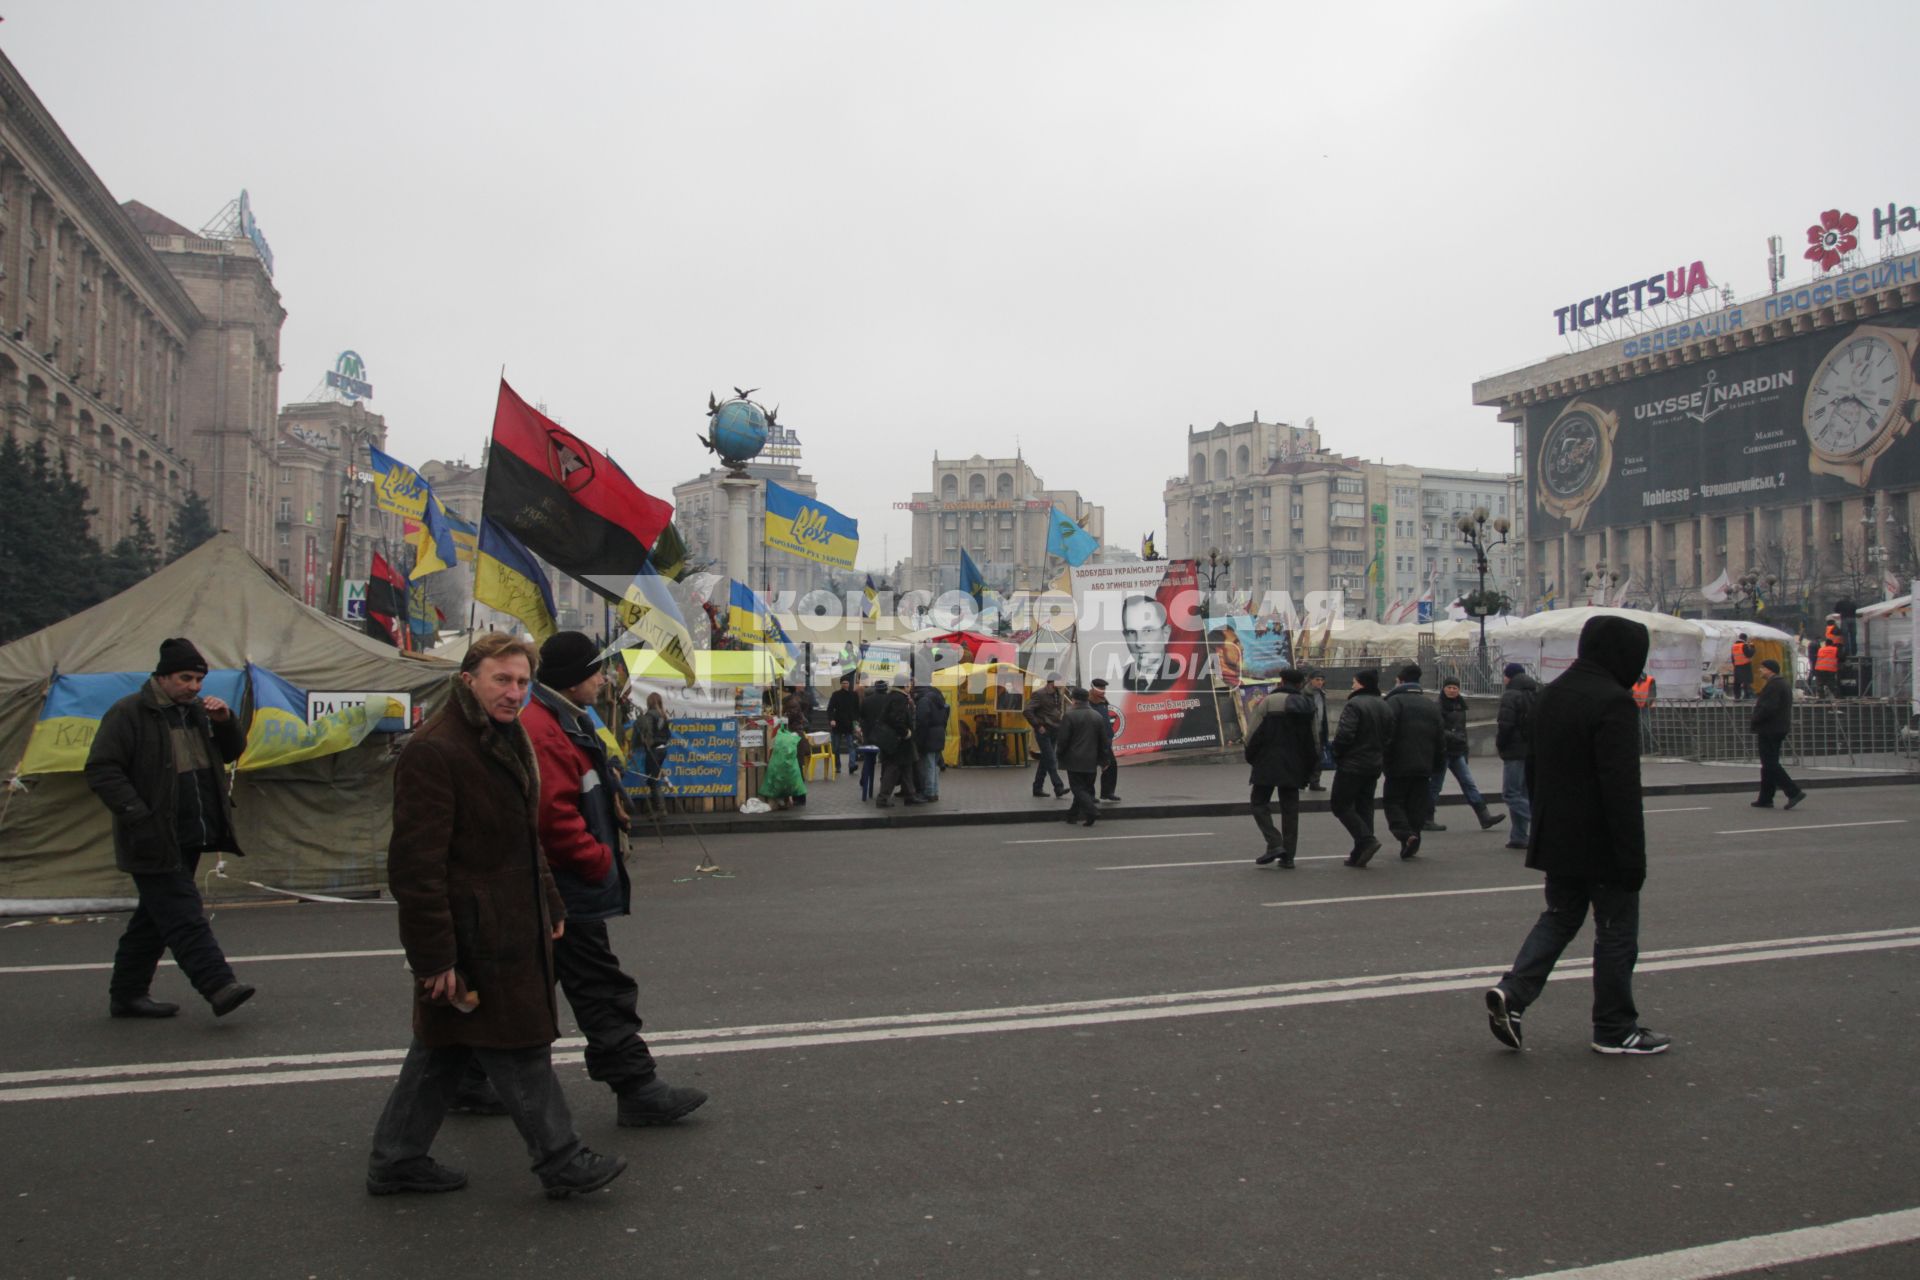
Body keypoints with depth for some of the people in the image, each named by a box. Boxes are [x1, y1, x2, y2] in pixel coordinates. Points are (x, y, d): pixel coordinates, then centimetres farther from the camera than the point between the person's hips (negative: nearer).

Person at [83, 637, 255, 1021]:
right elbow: (101, 770, -12)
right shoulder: (128, 713, -9)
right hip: (155, 841, -8)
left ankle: (128, 993, 24)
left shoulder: (197, 711, 13)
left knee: (155, 917, 14)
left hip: (189, 838, 8)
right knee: (184, 916, -12)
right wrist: (136, 814, -20)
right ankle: (218, 985, -17)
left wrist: (226, 721, -2)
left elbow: (232, 753, 19)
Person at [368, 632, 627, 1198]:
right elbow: (417, 864, -21)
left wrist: (550, 906, 22)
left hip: (511, 927, 10)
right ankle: (563, 1164, 12)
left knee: (444, 1048, 17)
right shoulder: (432, 750, -18)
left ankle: (396, 1161, 29)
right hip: (472, 935, -10)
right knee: (519, 1050, 0)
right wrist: (435, 956, -22)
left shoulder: (509, 739, 13)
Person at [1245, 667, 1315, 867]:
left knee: (1259, 801, 6)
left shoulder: (1270, 701, -7)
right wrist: (1310, 765, 18)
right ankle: (1288, 855, 10)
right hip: (1294, 766, 5)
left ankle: (1275, 844, -9)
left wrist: (1250, 755, 4)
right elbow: (1313, 739, 9)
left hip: (1268, 763, -4)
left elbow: (1255, 732, -11)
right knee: (1290, 808, 10)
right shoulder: (1307, 705, 7)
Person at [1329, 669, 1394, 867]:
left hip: (1352, 764, -8)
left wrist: (1335, 754, -6)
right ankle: (1359, 854, 12)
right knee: (1364, 806, 12)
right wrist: (1381, 760, 17)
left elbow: (1344, 734, -22)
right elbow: (1389, 738, 12)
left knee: (1340, 804, 0)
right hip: (1374, 766, 8)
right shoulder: (1385, 707, 11)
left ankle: (1366, 840, -14)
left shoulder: (1354, 704, -15)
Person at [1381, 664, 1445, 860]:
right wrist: (1438, 764, 19)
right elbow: (1441, 738, 15)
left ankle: (1406, 834, -18)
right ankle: (1410, 847, 10)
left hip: (1399, 765, -5)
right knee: (1417, 805, 11)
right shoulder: (1432, 706, 14)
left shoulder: (1394, 701, -6)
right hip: (1423, 766, 5)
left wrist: (1382, 759, -10)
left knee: (1394, 802, 4)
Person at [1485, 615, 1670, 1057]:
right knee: (1616, 930, 6)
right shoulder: (1612, 701, -19)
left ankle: (1512, 991, 0)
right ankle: (1615, 1030, 16)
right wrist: (1632, 855, -18)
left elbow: (1533, 765, 17)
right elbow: (1621, 787, -22)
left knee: (1559, 917, 17)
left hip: (1556, 838, 8)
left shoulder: (1552, 693, 9)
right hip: (1601, 843, -8)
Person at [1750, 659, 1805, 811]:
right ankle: (1765, 799, 16)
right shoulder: (1784, 685, 17)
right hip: (1779, 730, 11)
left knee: (1770, 765, -9)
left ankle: (1794, 792, -13)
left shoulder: (1773, 686, -17)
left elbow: (1768, 708, -25)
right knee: (1770, 765, 13)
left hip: (1769, 731, -11)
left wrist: (1753, 723, -13)